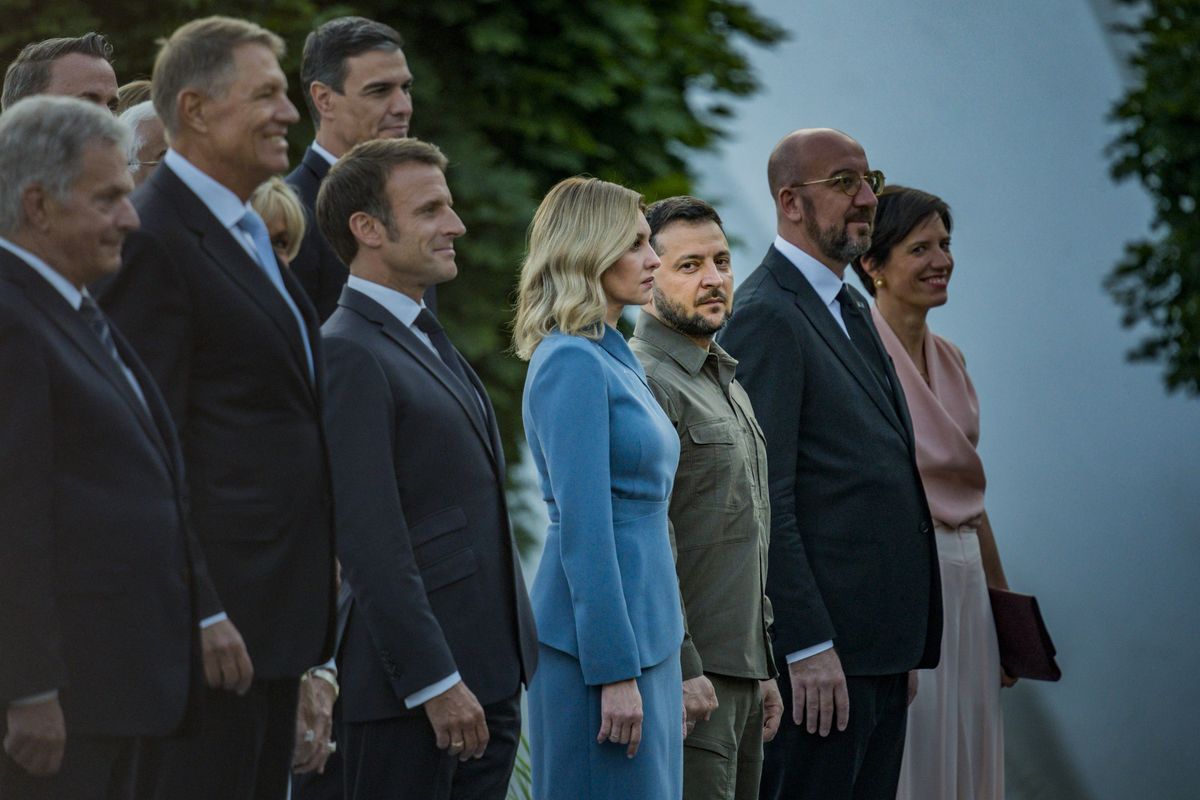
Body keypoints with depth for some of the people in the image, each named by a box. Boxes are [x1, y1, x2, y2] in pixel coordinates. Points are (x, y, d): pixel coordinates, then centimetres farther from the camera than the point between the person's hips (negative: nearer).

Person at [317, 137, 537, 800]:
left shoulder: (430, 341, 18)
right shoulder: (348, 353, -13)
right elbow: (370, 543, -18)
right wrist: (435, 684, -20)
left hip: (487, 679, 9)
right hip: (409, 694, -9)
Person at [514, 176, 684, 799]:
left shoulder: (612, 357, 16)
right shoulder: (572, 363, -14)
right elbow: (583, 529, -19)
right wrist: (616, 671, -21)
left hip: (643, 627, 9)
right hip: (600, 638, -9)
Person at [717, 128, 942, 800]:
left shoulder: (850, 310, 19)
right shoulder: (767, 317, -12)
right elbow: (763, 501, -18)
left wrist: (905, 642, 19)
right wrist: (808, 645, -20)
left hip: (881, 644, 9)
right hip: (824, 645, -9)